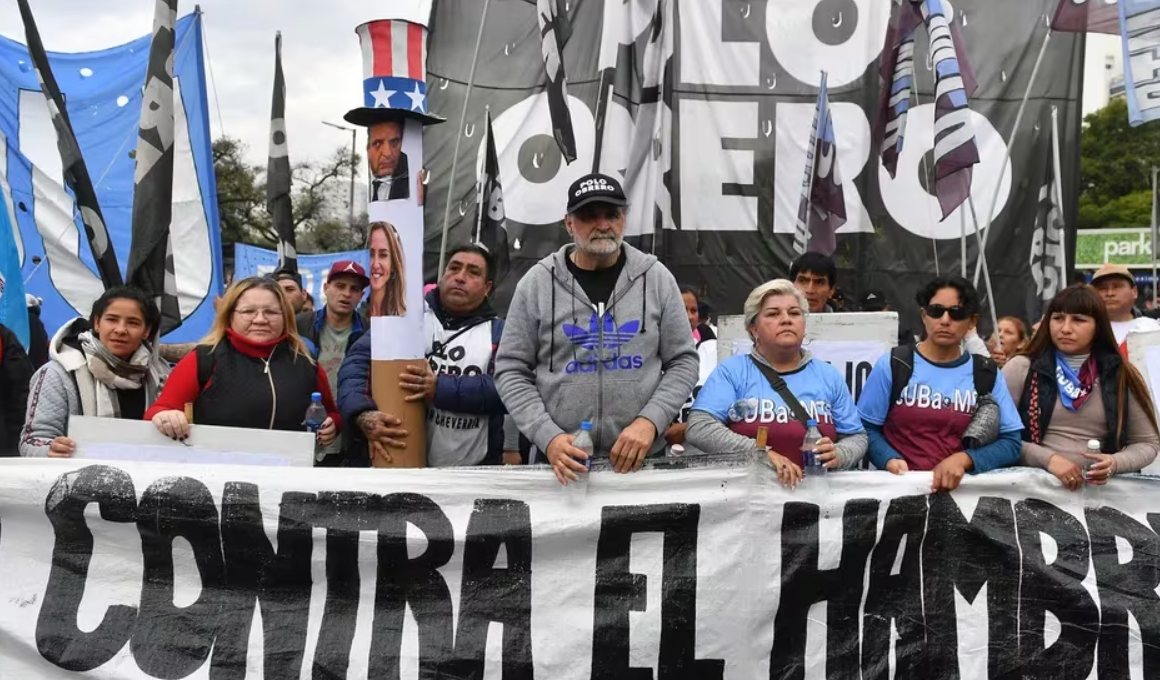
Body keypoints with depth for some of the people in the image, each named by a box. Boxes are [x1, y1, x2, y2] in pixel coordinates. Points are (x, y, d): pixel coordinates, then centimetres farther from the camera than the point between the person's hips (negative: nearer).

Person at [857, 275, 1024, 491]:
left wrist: (963, 459, -13)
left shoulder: (986, 374, 5)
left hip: (960, 486, 0)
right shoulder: (892, 366, 0)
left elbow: (1011, 442, 4)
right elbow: (866, 427, 2)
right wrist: (889, 460, -16)